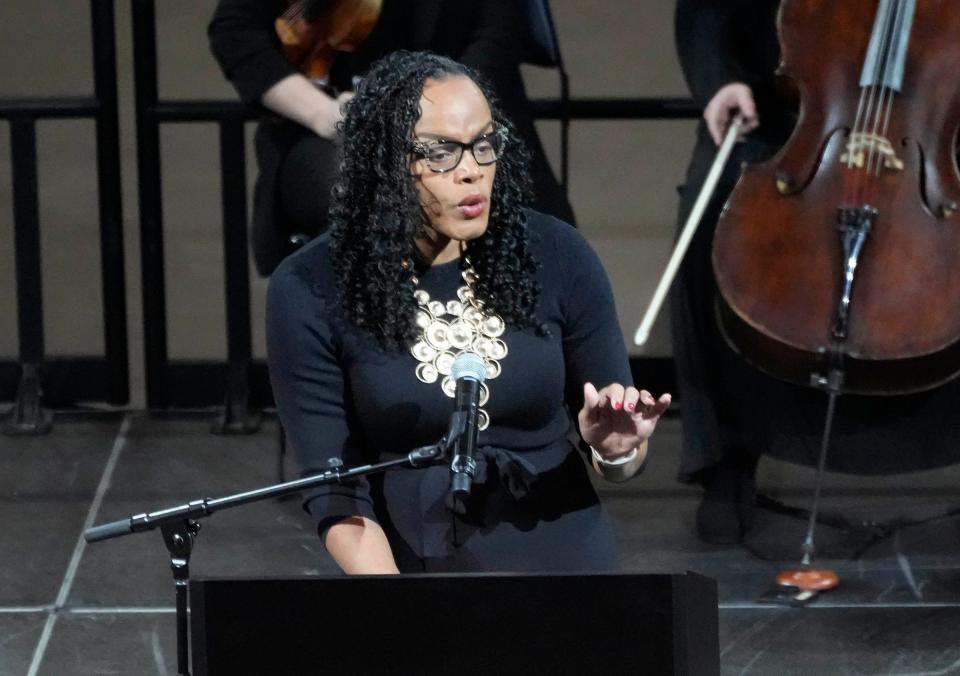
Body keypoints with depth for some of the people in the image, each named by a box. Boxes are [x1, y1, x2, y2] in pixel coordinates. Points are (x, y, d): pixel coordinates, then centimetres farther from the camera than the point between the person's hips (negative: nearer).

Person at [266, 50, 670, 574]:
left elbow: (616, 467, 2)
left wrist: (617, 451, -19)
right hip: (413, 569, -1)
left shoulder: (557, 256, -7)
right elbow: (333, 490, -12)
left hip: (563, 565, 2)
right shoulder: (311, 292, -11)